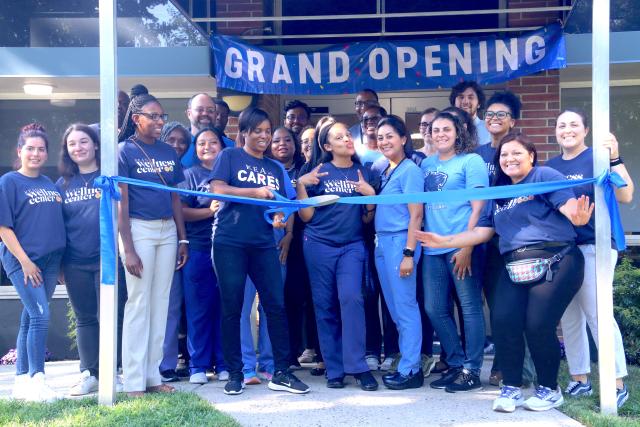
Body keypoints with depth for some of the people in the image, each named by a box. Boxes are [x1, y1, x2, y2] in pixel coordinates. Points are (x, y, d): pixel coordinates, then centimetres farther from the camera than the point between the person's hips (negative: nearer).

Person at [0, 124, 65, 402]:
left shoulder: (50, 184, 14)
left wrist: (60, 263, 13)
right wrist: (24, 261, -14)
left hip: (50, 260, 6)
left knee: (30, 319, 10)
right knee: (41, 316, -14)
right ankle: (36, 381, -7)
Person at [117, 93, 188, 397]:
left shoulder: (168, 152, 11)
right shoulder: (124, 151, -4)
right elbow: (121, 203, -9)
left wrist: (183, 239, 9)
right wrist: (128, 250, -15)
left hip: (168, 230, 5)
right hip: (139, 229, -5)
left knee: (160, 302, 7)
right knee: (139, 303, -3)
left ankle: (153, 375, 15)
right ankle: (134, 382, 5)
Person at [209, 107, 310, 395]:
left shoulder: (275, 168, 17)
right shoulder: (229, 157, 5)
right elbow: (217, 189, -10)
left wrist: (280, 217, -10)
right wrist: (255, 192, -18)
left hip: (263, 244, 4)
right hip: (229, 242, -3)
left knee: (276, 305, -2)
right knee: (231, 308, 1)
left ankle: (281, 373, 7)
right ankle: (235, 373, 12)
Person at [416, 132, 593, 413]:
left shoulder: (545, 176, 1)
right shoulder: (498, 194, 21)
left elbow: (571, 207, -12)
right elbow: (482, 231, 21)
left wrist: (578, 217, -35)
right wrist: (444, 241, 15)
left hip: (555, 261, -6)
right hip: (515, 268, 6)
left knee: (538, 325, -12)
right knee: (504, 321, -11)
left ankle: (550, 389, 11)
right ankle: (511, 387, 5)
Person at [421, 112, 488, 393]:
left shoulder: (471, 161, -1)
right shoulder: (426, 165, 16)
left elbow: (478, 207, -7)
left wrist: (467, 247, -14)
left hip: (461, 246, -6)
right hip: (432, 248, 6)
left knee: (470, 308, -1)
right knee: (435, 309, 8)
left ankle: (472, 371, 8)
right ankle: (456, 364, 21)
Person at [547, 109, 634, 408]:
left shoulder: (597, 157, -6)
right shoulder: (550, 166, 11)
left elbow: (625, 196, -17)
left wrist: (614, 159, -26)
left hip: (595, 246, -6)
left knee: (597, 313, -8)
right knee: (569, 316, 10)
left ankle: (617, 383, 2)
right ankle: (579, 379, 22)